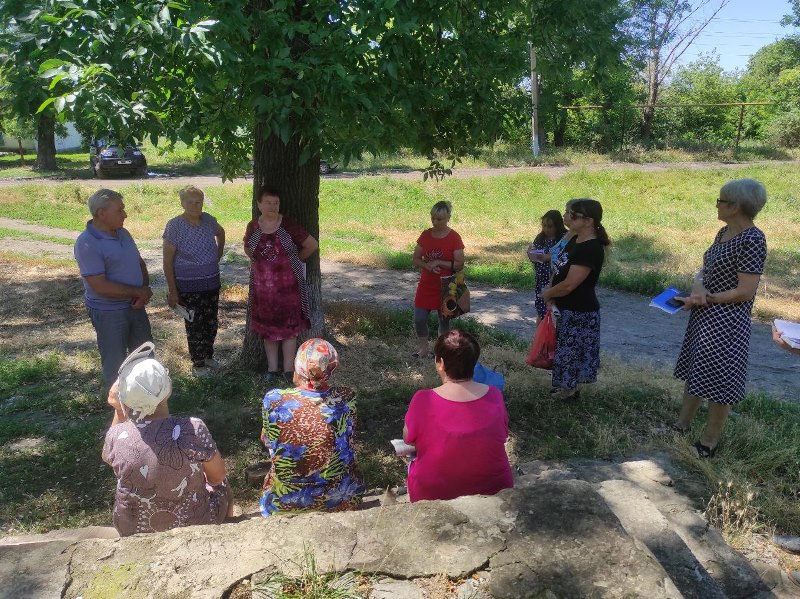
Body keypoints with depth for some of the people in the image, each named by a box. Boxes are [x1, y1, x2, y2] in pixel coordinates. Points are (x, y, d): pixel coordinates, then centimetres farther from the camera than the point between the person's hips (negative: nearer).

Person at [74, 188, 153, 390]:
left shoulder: (122, 233, 2)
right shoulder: (87, 244, -22)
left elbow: (140, 262, 11)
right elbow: (100, 286, -26)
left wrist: (146, 289, -8)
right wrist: (138, 292, -19)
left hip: (134, 305, 8)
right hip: (108, 311, -8)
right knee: (115, 360, 8)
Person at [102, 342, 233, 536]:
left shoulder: (116, 436, -21)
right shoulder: (193, 430, -30)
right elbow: (217, 477, -12)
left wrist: (118, 411, -1)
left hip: (134, 532, 3)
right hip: (195, 528, -2)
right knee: (222, 487, 27)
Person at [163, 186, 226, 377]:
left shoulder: (208, 220, -2)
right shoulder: (174, 226, -16)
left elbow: (221, 233, 23)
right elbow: (167, 262, -13)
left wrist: (218, 255, 13)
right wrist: (172, 291, -14)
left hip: (212, 282, 5)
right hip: (188, 287, -5)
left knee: (211, 323, 16)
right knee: (194, 326, 5)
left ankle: (208, 356, 36)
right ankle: (197, 363, 22)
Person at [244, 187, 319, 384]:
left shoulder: (288, 224, -9)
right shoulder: (253, 226, 1)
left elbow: (312, 245, -4)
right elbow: (247, 247, 22)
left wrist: (295, 260, 4)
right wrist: (257, 260, 8)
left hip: (288, 285, -3)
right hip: (263, 285, 3)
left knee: (289, 327, 3)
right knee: (268, 327, 11)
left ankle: (288, 370, 13)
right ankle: (272, 369, 23)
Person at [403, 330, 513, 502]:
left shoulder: (423, 401, -24)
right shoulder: (495, 396, -15)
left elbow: (408, 438, -5)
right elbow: (503, 434, 3)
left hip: (432, 495, -2)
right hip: (494, 493, 3)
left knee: (414, 462, 27)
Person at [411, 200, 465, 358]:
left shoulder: (454, 238, -10)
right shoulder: (425, 235, 2)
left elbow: (459, 264, -11)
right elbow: (415, 259, 4)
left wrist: (438, 262, -19)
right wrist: (427, 265, -16)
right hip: (426, 286, 3)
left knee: (444, 320, 10)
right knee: (419, 319, 0)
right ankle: (423, 350, 18)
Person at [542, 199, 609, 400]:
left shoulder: (591, 249, -26)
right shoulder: (575, 240, 4)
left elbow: (569, 284, -27)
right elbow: (562, 269, 14)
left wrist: (548, 294, -9)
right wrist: (553, 295, 0)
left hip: (579, 312, -10)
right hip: (569, 308, 10)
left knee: (570, 351, 5)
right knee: (567, 348, 21)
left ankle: (568, 391, 22)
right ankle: (566, 387, 37)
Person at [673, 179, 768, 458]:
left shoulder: (752, 240, -20)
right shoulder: (724, 232, 7)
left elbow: (745, 291, -22)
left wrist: (705, 298, -15)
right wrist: (698, 286, -11)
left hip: (726, 323, -9)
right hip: (704, 317, 9)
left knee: (718, 382, 3)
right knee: (695, 373, 19)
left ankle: (708, 444, 17)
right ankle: (681, 426, 34)